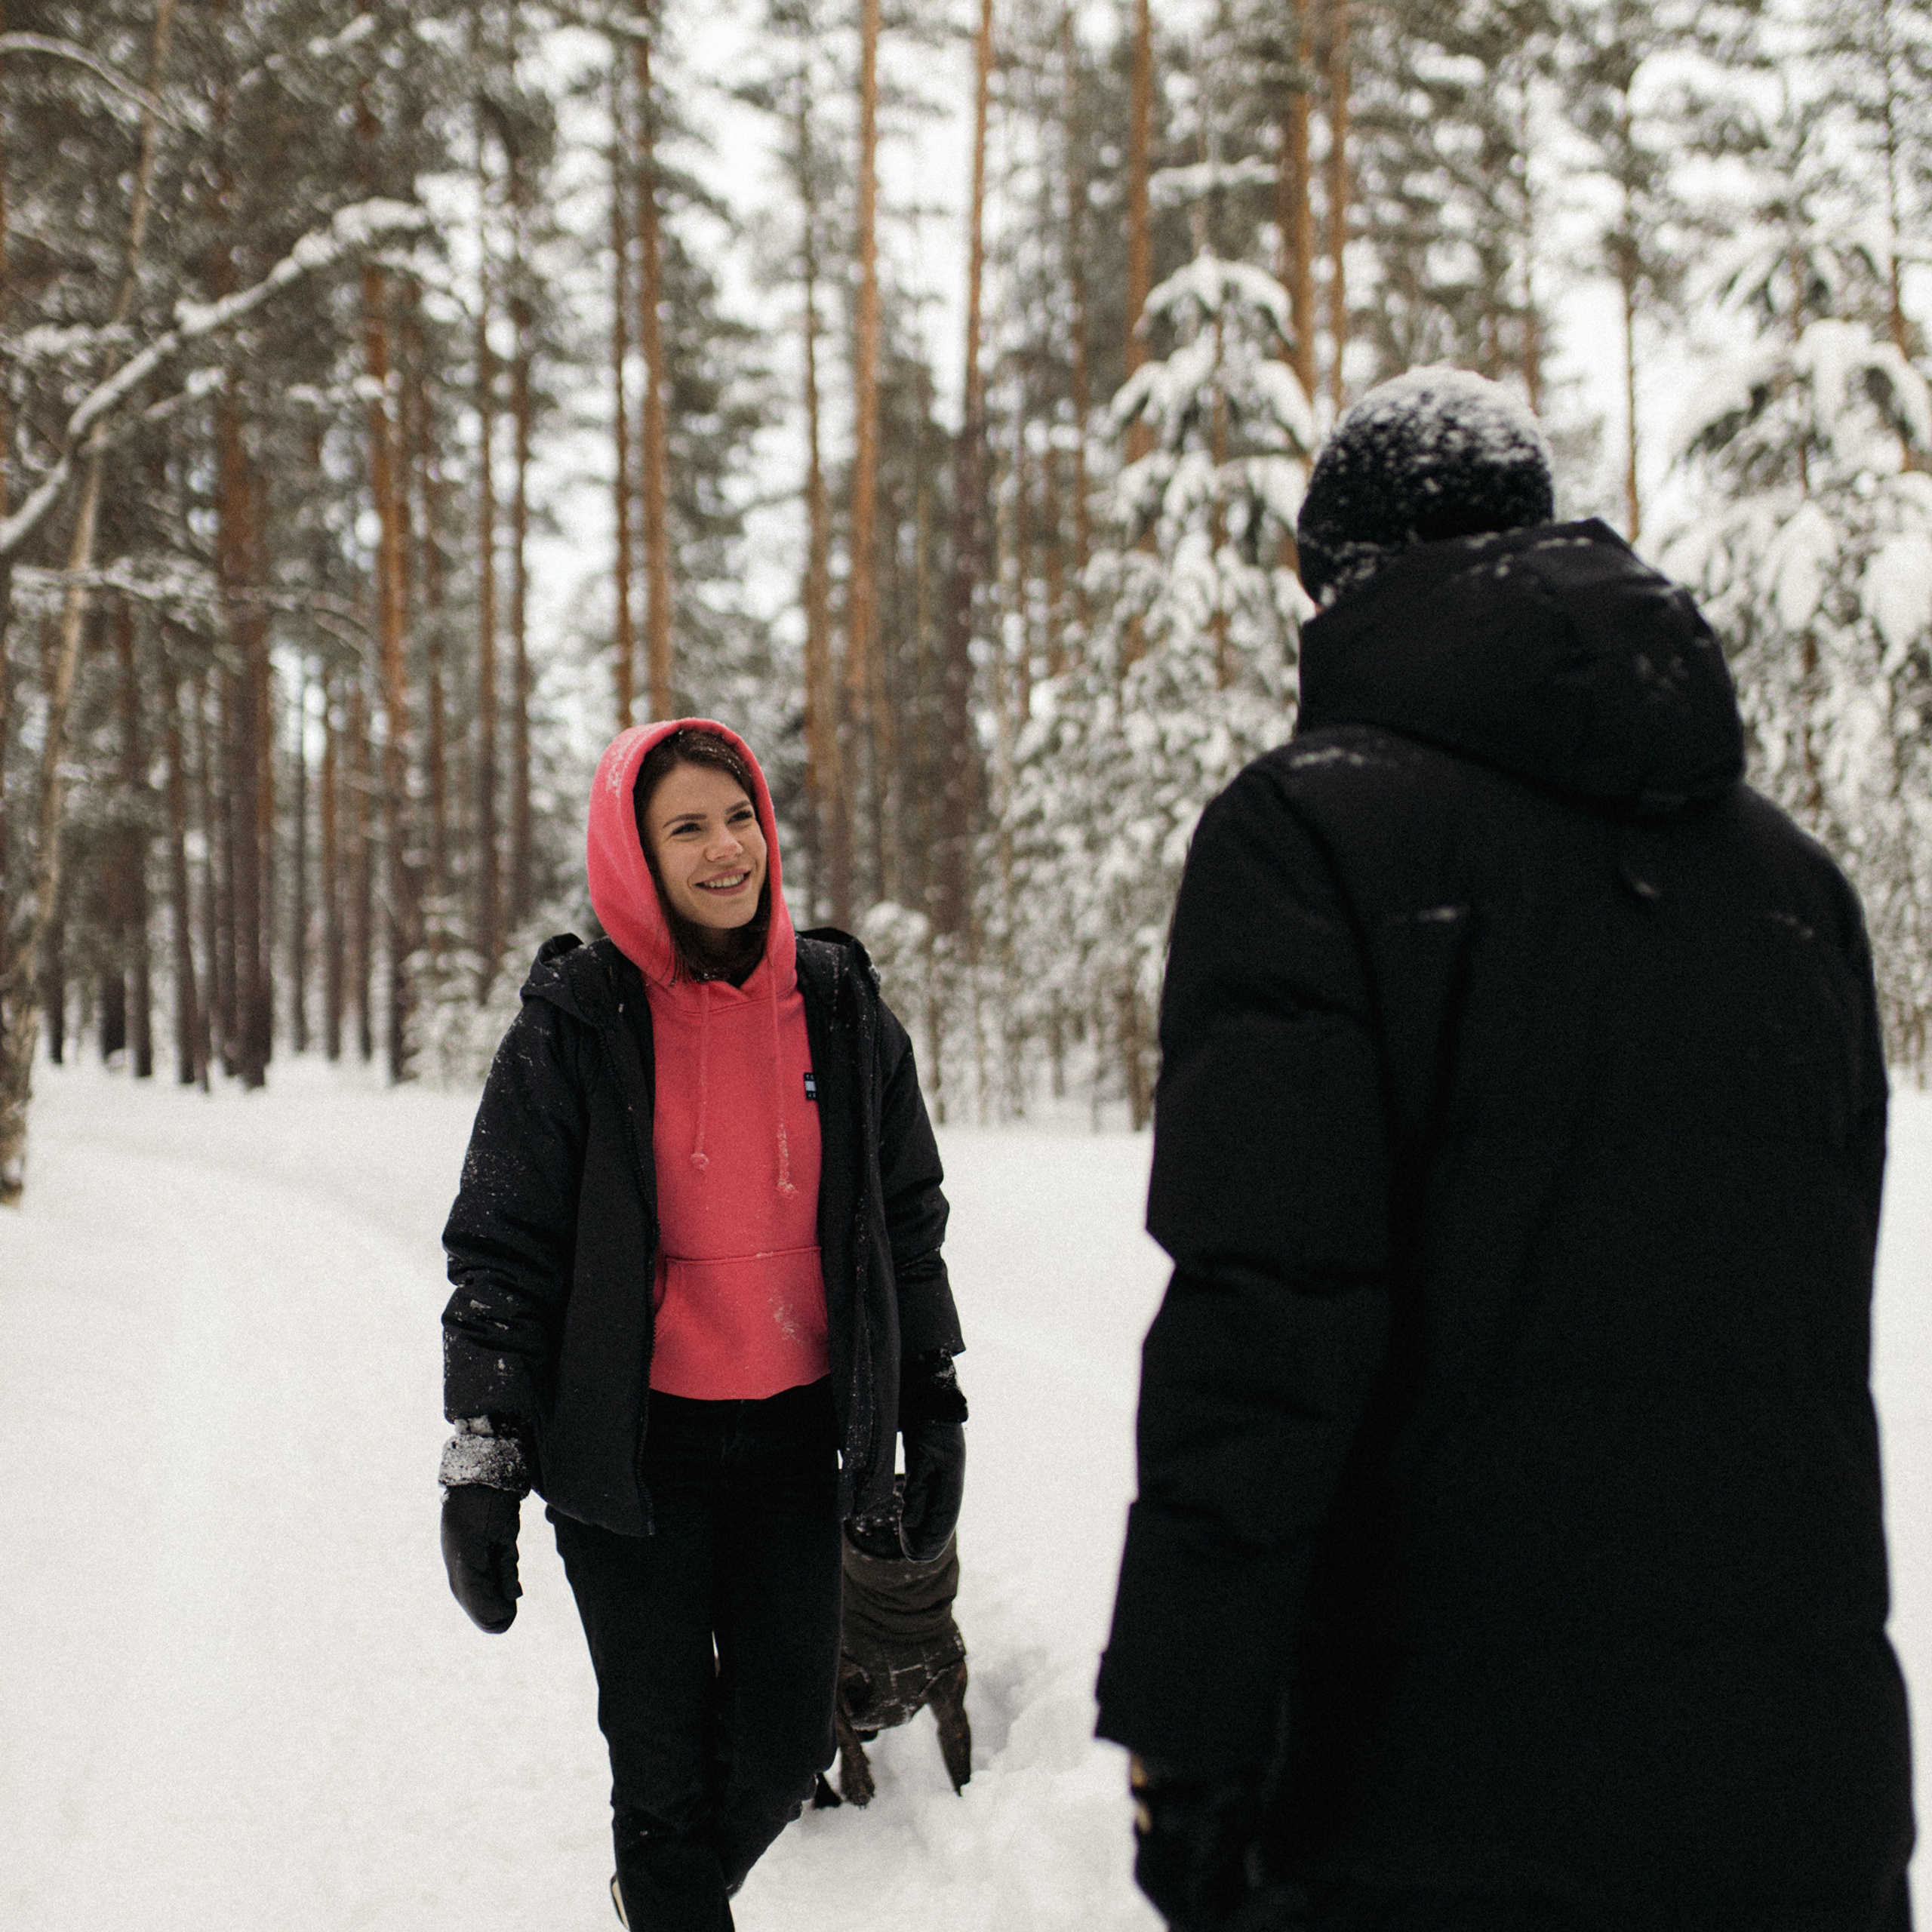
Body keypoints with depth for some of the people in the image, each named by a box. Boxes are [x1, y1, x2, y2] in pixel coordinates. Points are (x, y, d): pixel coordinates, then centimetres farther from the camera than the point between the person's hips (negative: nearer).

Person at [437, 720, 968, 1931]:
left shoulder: (841, 1006, 3)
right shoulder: (576, 1022, -6)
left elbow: (908, 1217, 11)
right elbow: (502, 1250, -4)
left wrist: (935, 1408, 10)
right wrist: (482, 1462, -9)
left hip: (796, 1434, 3)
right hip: (633, 1445, -3)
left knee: (787, 1746, 9)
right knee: (666, 1760, 5)